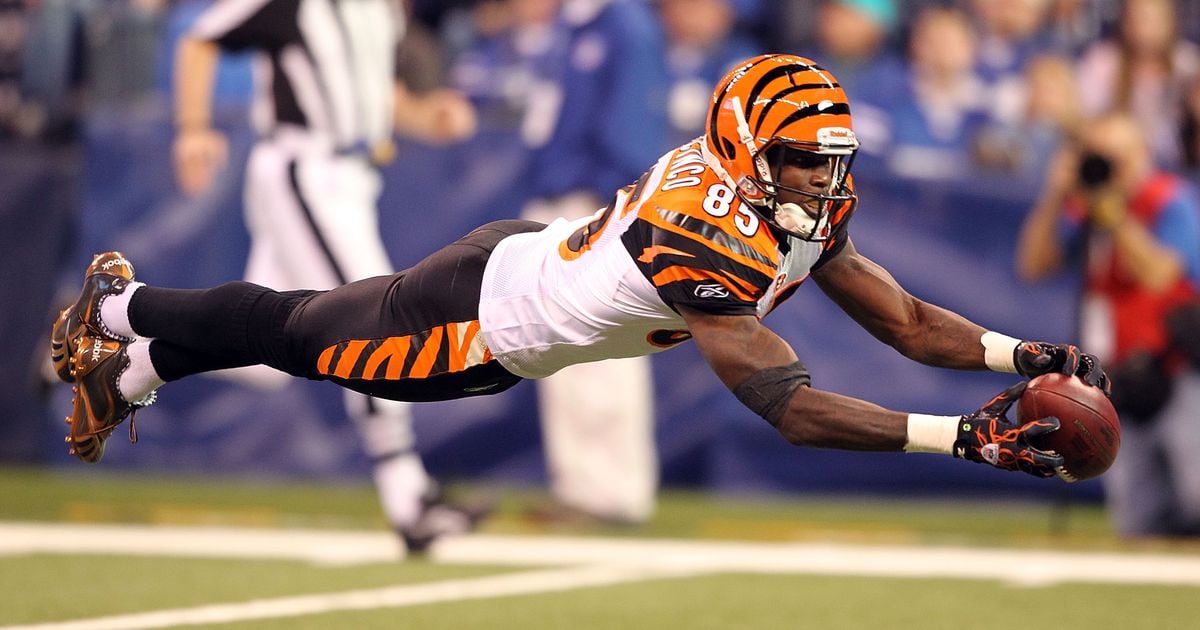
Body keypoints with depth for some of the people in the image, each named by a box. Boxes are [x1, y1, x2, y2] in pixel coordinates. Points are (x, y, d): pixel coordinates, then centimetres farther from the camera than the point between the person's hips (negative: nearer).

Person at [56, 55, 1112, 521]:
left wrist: (1034, 354, -22)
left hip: (525, 251, 8)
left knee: (310, 324, 26)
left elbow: (908, 323, -7)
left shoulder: (810, 211, -12)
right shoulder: (709, 236, -39)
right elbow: (792, 408, -43)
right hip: (478, 315, -8)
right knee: (299, 332, 16)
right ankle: (128, 322, 40)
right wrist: (962, 437, -48)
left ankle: (128, 310, 45)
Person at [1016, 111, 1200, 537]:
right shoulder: (1084, 209, 10)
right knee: (1138, 525, 6)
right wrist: (1056, 197, -7)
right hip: (1122, 389, 7)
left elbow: (1160, 276, -21)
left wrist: (1113, 212, -21)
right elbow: (1033, 265, 3)